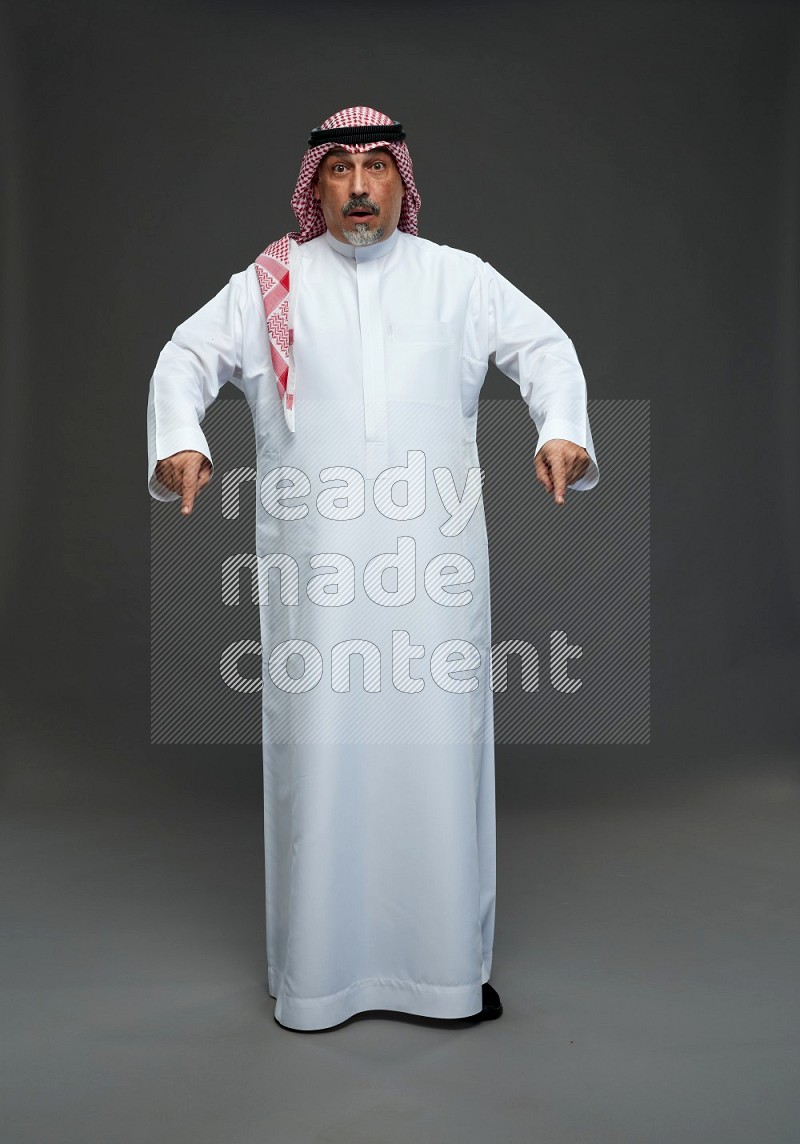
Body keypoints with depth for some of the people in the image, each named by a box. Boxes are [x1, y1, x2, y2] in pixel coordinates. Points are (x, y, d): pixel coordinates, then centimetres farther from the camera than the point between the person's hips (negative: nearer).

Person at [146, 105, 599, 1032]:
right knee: (317, 747, 2)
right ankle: (314, 969, 19)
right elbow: (187, 357, 12)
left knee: (439, 742, 3)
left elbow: (545, 347, 11)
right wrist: (178, 441, -8)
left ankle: (450, 963, 19)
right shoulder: (269, 284, 12)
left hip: (435, 560, 1)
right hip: (315, 565, 0)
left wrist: (561, 432, -8)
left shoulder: (459, 278, 13)